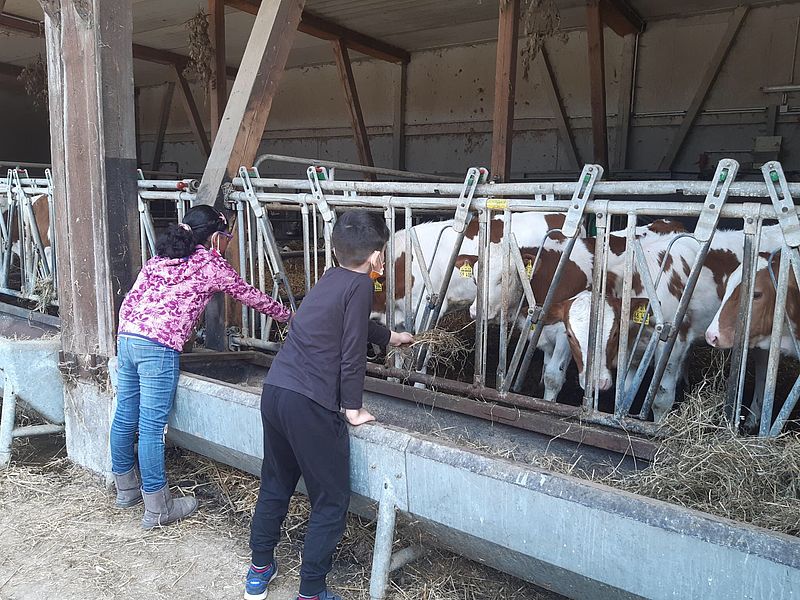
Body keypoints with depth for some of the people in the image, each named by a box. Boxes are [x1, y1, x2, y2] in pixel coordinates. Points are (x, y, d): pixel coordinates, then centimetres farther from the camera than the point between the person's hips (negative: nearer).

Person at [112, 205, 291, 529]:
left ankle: (126, 490, 34)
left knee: (124, 417, 16)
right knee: (152, 426, -3)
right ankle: (157, 509, 8)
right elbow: (250, 296, 13)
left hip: (126, 336, 8)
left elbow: (131, 298, 17)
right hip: (159, 345, -8)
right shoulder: (211, 264, 3)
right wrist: (286, 314, 27)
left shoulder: (160, 257, 20)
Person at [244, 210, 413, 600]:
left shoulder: (331, 279, 16)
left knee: (275, 484, 24)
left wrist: (390, 337, 51)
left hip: (273, 391, 8)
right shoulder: (360, 284, -8)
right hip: (310, 405, -8)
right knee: (331, 501, 8)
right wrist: (353, 408, -1)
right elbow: (353, 350, -11)